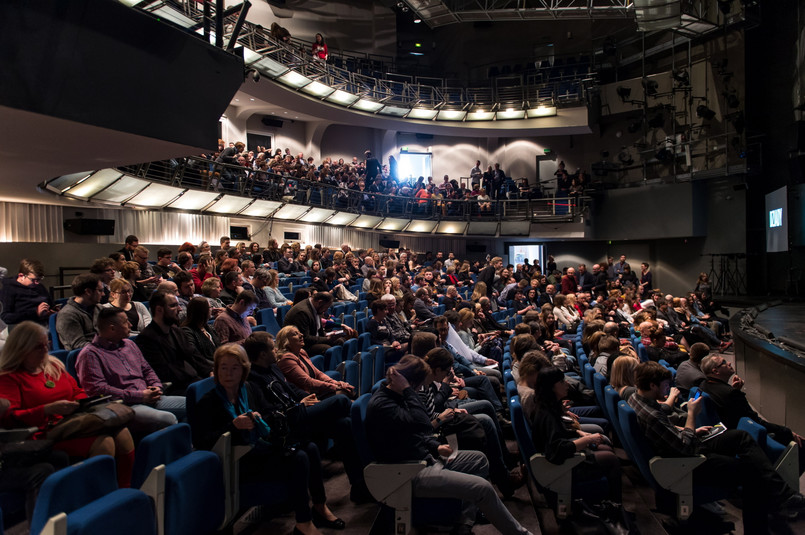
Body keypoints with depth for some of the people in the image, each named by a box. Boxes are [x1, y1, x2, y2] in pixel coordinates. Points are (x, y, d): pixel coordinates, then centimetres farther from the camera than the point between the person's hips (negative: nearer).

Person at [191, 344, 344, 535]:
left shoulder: (251, 390, 10)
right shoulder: (207, 403, -6)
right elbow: (201, 442, -15)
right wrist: (233, 425, -26)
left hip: (263, 447, 7)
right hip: (242, 462, -6)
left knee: (310, 448, -17)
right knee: (298, 459, -27)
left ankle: (320, 506, 2)